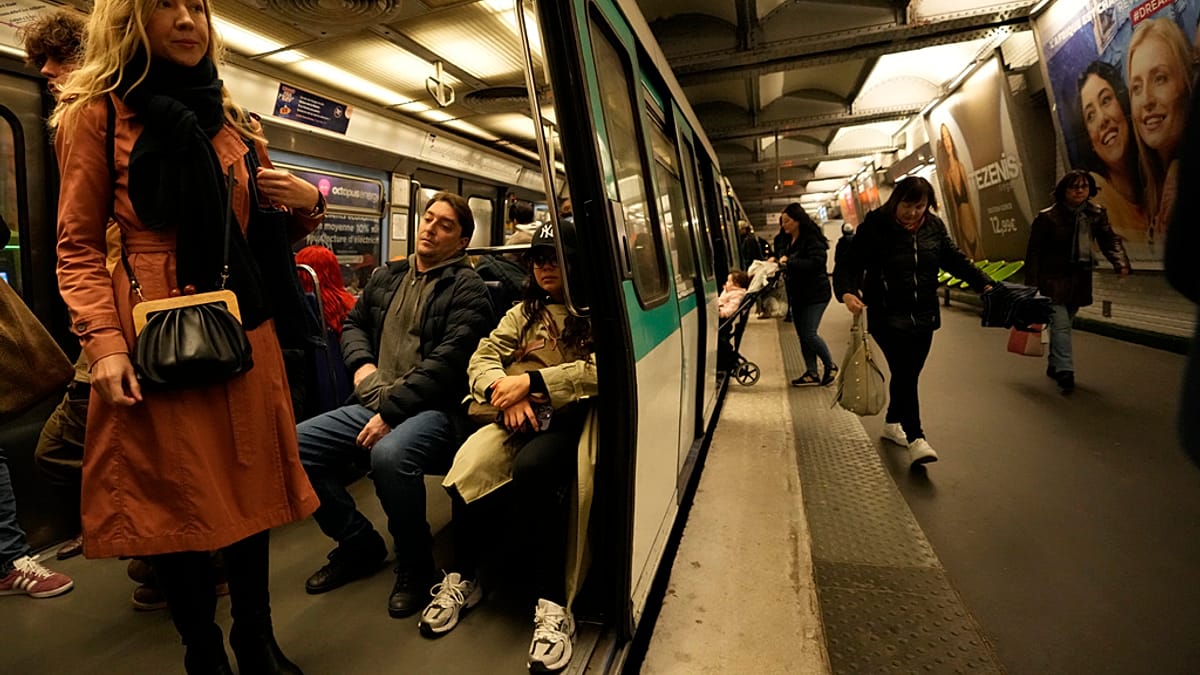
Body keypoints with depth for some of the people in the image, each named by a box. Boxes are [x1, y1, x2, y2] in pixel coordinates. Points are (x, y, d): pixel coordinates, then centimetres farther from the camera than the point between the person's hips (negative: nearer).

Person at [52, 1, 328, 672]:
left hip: (245, 335, 4)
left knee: (251, 487, 9)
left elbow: (266, 232, 21)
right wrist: (103, 341, -15)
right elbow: (79, 245, -1)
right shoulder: (99, 112, 4)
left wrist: (307, 205, 0)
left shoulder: (234, 122, 17)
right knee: (175, 500, 4)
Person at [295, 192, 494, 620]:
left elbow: (447, 361, -15)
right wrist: (362, 363, 6)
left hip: (434, 408, -7)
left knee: (390, 454, -36)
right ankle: (360, 545, 10)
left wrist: (390, 411, -20)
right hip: (375, 404, 7)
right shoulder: (386, 278, 18)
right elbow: (353, 324, 29)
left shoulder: (466, 289, -4)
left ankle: (415, 565, -8)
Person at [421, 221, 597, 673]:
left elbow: (600, 371, -13)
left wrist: (531, 380, -18)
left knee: (530, 469, -35)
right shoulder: (523, 313, 22)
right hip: (520, 416, 5)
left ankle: (552, 606, -25)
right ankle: (462, 579, -4)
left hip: (570, 416, -4)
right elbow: (482, 359, 11)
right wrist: (505, 390, -12)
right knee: (469, 463, -25)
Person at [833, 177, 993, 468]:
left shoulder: (933, 226, 4)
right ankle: (915, 439, -10)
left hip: (924, 316, 6)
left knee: (908, 374, 14)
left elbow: (955, 259, 14)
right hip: (888, 317, -6)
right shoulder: (875, 227, -12)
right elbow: (849, 264, -15)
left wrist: (984, 283, 5)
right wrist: (847, 292, -34)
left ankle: (893, 423, 34)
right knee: (905, 373, -13)